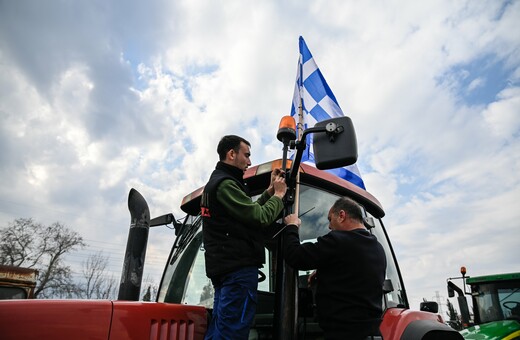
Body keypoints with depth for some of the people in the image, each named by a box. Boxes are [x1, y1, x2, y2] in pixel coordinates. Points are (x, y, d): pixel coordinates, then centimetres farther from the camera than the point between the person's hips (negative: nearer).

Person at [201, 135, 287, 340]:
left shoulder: (216, 182, 21)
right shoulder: (225, 184, -13)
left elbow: (249, 211, 20)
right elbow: (261, 218, -16)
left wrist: (269, 191, 15)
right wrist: (279, 194, 0)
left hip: (224, 265, 11)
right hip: (238, 267, -11)